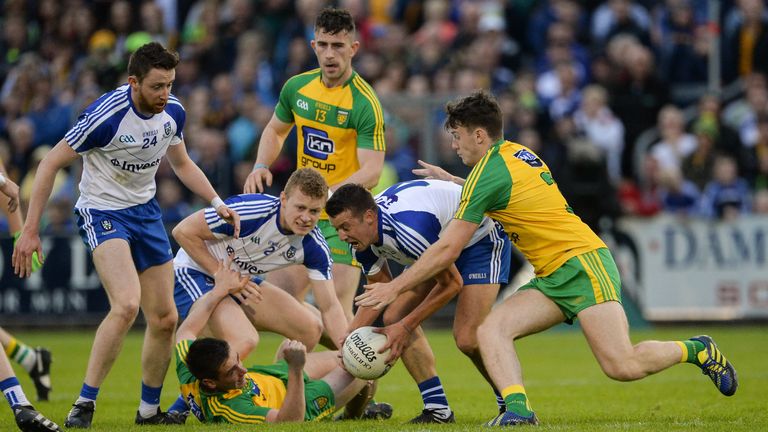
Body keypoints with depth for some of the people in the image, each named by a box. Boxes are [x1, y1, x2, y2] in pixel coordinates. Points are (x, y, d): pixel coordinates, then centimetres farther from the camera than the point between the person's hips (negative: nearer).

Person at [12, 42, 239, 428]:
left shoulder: (172, 112, -5)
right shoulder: (105, 115, -24)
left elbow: (181, 163, 16)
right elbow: (51, 164, -16)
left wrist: (217, 203, 4)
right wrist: (30, 230, -17)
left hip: (145, 210, 7)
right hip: (102, 211, -7)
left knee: (164, 319, 6)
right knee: (126, 304, -28)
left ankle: (149, 410, 25)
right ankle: (83, 406, -20)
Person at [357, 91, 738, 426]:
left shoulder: (490, 172, -14)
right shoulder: (516, 153, 13)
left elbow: (447, 251, -12)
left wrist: (394, 287, -6)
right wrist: (450, 181, 37)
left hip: (582, 264, -10)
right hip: (553, 280, 10)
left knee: (623, 367, -17)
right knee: (490, 330, -11)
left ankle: (696, 350, 8)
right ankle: (517, 407, -27)